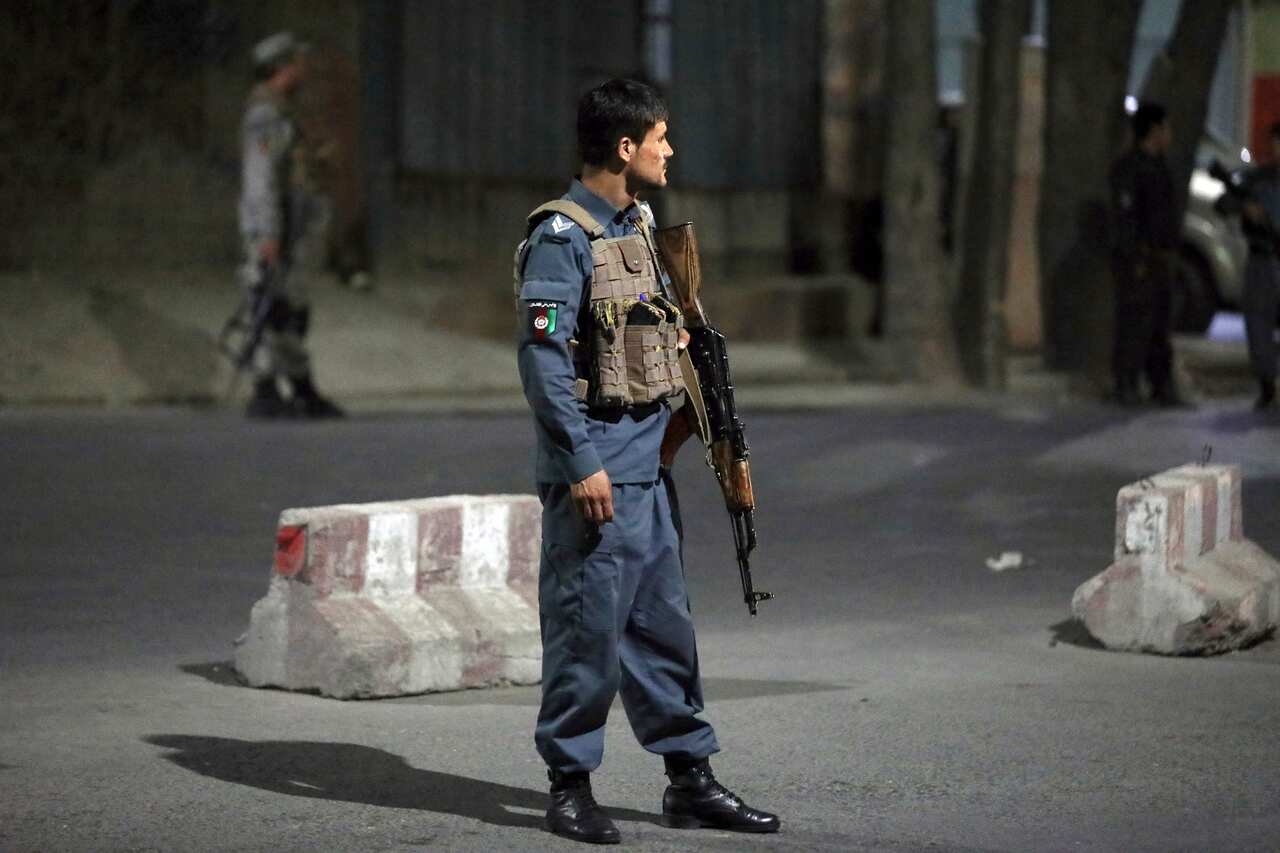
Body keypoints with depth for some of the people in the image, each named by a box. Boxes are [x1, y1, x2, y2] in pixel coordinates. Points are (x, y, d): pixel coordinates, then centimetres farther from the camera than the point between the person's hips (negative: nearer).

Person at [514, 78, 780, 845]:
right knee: (588, 629, -2)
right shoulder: (562, 237, -14)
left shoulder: (641, 223, 14)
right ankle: (571, 784, 8)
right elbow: (543, 357, -19)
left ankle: (691, 779, 19)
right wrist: (581, 465, -21)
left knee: (664, 624, 12)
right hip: (597, 471, -9)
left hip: (649, 462, 9)